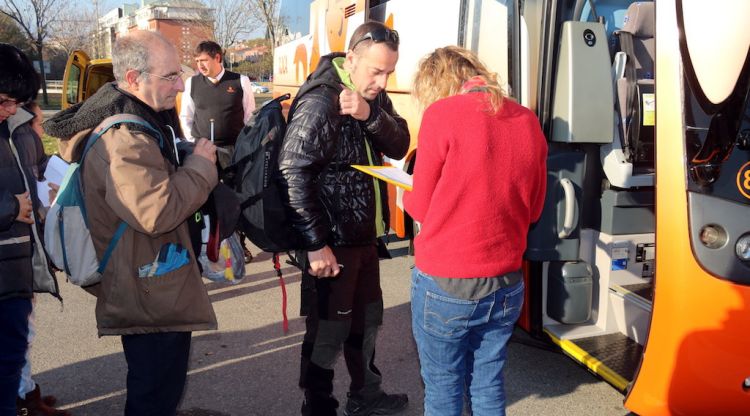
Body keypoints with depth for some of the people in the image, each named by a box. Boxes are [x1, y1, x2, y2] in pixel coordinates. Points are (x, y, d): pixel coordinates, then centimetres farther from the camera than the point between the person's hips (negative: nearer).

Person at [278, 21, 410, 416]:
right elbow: (292, 174, -24)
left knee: (367, 318, 21)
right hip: (332, 241, -9)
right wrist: (316, 243, -24)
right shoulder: (320, 101, -20)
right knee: (328, 330, 4)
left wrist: (370, 114, -23)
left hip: (365, 235, 9)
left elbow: (399, 146, -3)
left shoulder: (373, 98, 6)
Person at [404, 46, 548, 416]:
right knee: (487, 386, 19)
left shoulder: (442, 113, -11)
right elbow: (533, 209, 12)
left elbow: (422, 207, -5)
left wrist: (406, 199, 15)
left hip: (445, 286, -5)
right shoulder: (528, 121, 5)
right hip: (506, 285, 5)